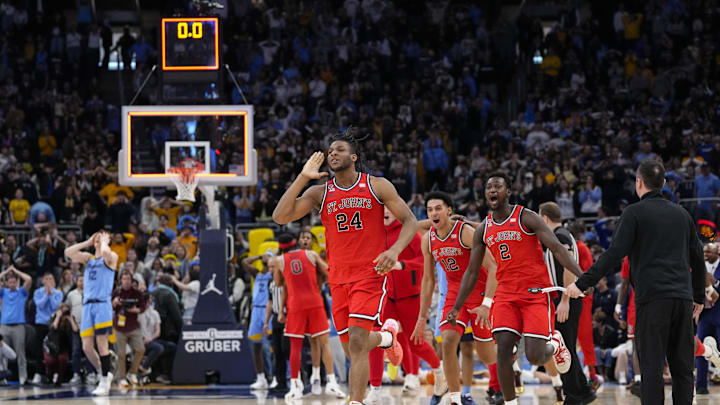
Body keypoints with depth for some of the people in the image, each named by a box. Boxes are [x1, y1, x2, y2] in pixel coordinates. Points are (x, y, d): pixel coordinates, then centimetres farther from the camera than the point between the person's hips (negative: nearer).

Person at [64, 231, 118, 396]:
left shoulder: (111, 257, 3)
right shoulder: (88, 258, 20)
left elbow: (106, 252, -22)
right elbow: (68, 252, 7)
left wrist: (104, 241, -2)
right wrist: (88, 242, 11)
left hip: (102, 304, -6)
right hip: (87, 305, 6)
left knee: (101, 344, -7)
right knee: (86, 347, 1)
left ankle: (104, 382, -1)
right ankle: (104, 374, 18)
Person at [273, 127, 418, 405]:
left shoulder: (377, 186, -1)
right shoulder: (319, 192, 5)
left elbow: (410, 221, 1)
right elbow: (280, 217, -6)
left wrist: (395, 250, -18)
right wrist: (303, 178, -10)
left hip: (371, 274, -4)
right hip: (339, 278, 4)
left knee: (357, 342, -18)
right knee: (350, 348, 10)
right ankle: (386, 335, 43)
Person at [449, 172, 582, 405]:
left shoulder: (526, 218, -6)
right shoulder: (483, 229, 9)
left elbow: (557, 249, -12)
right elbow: (472, 272, 16)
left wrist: (582, 277, -25)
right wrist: (457, 307, 12)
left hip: (536, 292, -4)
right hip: (506, 294, 4)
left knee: (534, 356, -12)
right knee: (503, 350, -14)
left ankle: (555, 345, 24)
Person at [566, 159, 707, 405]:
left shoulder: (634, 213, 1)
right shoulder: (682, 214, 17)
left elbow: (614, 254, -9)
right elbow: (698, 258, 22)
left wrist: (582, 284, -7)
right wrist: (699, 297, 32)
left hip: (652, 298, -5)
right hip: (683, 298, 5)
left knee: (652, 368, -6)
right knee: (682, 368, 7)